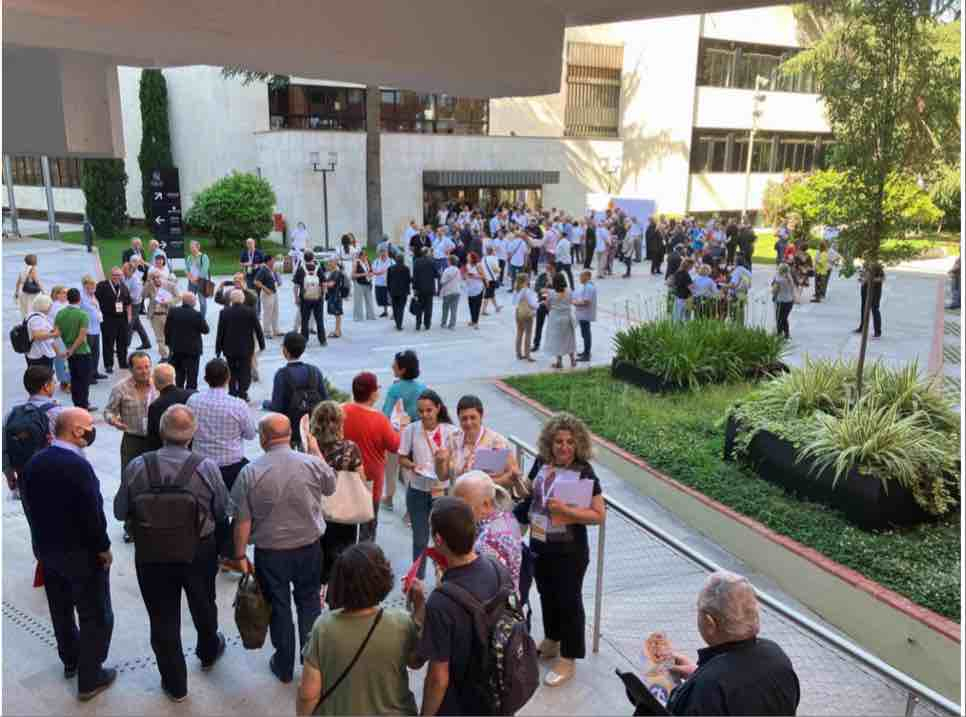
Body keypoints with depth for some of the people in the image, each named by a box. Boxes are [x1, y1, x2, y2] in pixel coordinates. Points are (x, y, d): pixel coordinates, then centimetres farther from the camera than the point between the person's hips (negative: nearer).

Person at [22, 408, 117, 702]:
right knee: (95, 616, 7)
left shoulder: (34, 463, -2)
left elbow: (32, 505, 7)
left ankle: (70, 660, 44)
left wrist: (44, 537, 17)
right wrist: (103, 548, -11)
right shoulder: (78, 465, -27)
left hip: (46, 548, 8)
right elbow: (92, 513, -25)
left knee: (60, 608, 25)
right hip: (81, 552, -8)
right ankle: (90, 679, 16)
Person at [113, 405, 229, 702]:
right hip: (200, 552, 0)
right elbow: (222, 513, -9)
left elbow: (120, 512, -5)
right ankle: (208, 653, 52)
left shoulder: (137, 467, -17)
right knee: (203, 606, 25)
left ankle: (175, 684, 30)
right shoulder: (206, 467, -20)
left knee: (163, 617, 16)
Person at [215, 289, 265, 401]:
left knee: (232, 372, 14)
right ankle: (242, 394, -1)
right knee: (245, 373, 6)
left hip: (229, 348, 2)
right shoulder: (250, 311, -9)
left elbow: (220, 332, -2)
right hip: (246, 348, -1)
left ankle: (232, 395, 16)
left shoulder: (224, 312, -6)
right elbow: (258, 329, -4)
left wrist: (218, 349, 5)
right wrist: (262, 344, 8)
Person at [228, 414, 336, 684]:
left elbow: (242, 520, -12)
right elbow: (331, 487, 8)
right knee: (309, 603, 20)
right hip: (309, 547, 1)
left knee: (279, 607, 16)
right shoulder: (313, 463, -13)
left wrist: (240, 555, 1)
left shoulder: (250, 472, -16)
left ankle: (284, 666, 30)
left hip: (270, 552, -1)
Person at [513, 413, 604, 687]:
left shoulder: (584, 472, -18)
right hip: (540, 545, 6)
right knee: (547, 595, 22)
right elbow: (529, 493, 16)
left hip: (569, 551, -6)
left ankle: (568, 660, 22)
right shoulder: (541, 463, -3)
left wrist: (565, 510, -30)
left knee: (569, 601, 7)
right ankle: (551, 642, 44)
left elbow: (598, 515, -20)